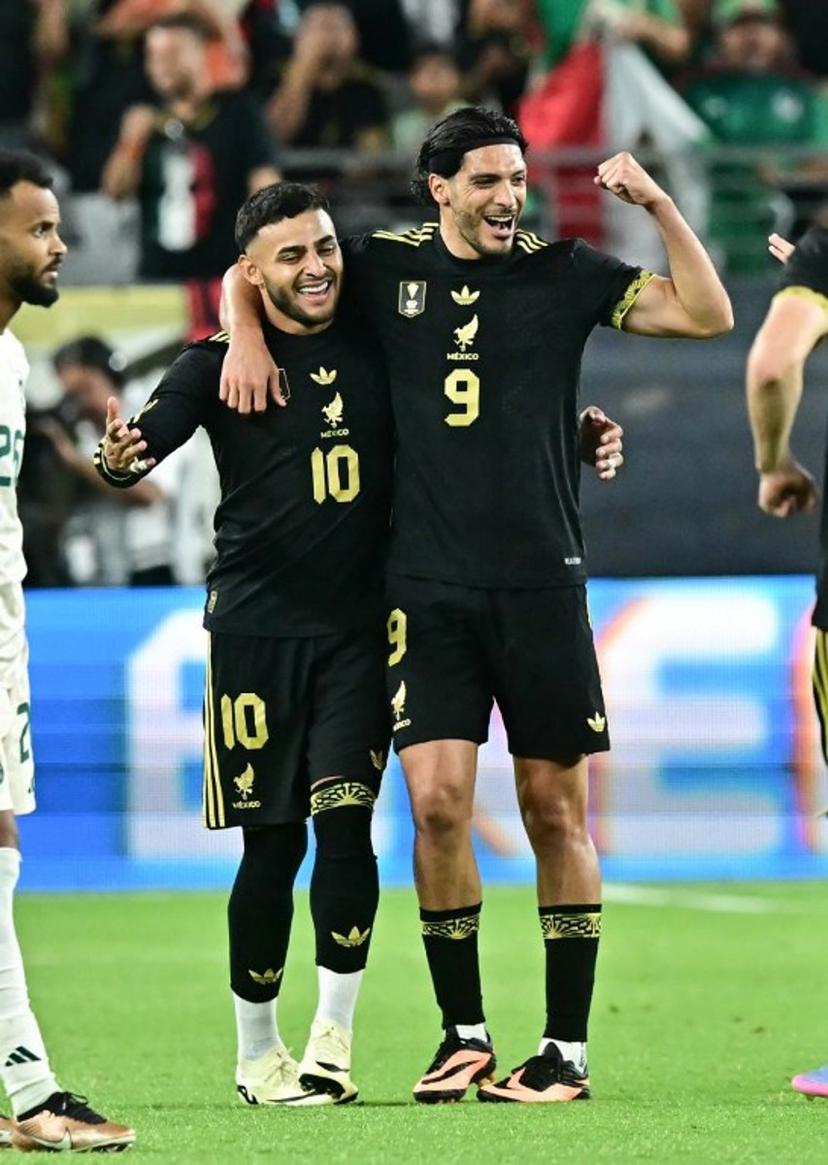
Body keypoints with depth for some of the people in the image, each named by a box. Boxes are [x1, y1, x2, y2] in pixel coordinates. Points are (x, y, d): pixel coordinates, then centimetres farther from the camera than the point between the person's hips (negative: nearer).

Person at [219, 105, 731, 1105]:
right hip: (429, 588, 1)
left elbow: (708, 315, 0)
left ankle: (567, 1048, 9)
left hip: (540, 581, -1)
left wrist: (657, 205, -9)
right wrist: (245, 334, 1)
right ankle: (464, 1033, 6)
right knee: (436, 799, -8)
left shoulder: (563, 271, 4)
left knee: (555, 809, 3)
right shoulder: (388, 267, 7)